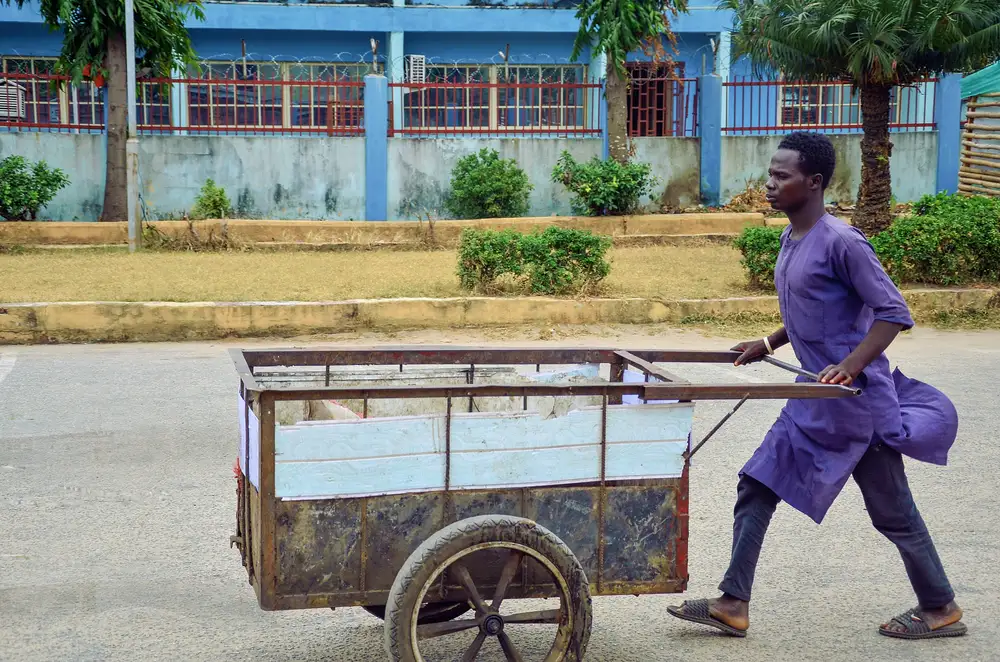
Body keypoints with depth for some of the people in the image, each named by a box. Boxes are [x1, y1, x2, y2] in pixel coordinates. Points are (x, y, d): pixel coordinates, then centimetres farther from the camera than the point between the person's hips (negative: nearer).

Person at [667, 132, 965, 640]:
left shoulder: (840, 242, -19)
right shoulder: (791, 239, 8)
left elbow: (893, 313, -19)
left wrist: (850, 367, -29)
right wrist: (769, 345, 14)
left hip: (854, 397, -9)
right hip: (814, 396, 9)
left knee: (891, 510, 5)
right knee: (756, 487, 6)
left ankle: (940, 609, 24)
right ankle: (733, 604, 11)